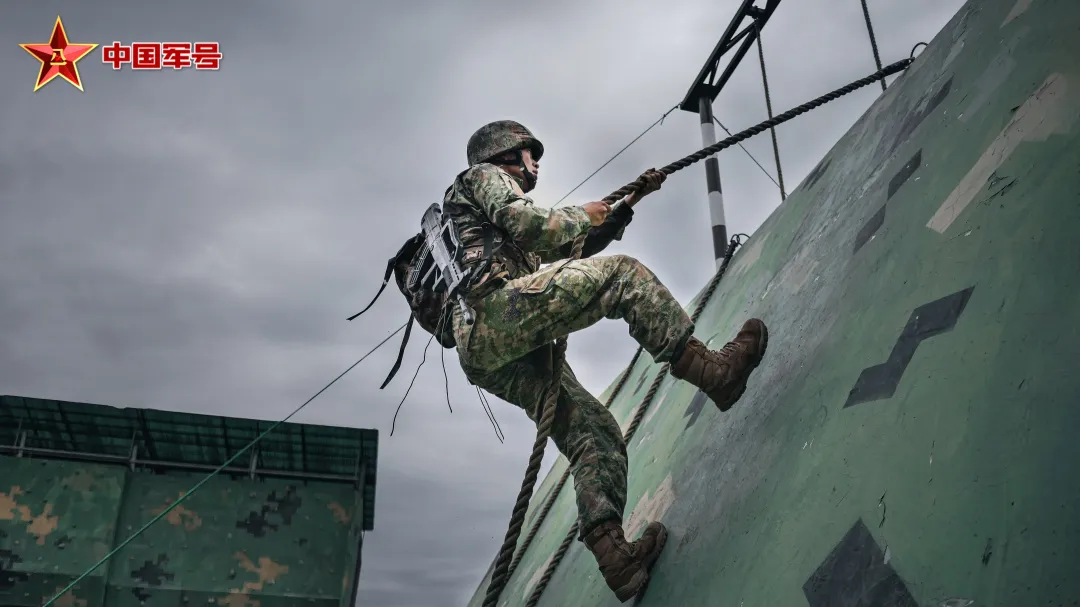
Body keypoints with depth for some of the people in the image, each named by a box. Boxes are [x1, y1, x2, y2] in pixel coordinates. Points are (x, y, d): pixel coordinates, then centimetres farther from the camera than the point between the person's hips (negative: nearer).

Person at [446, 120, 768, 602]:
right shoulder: (483, 176, 15)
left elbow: (579, 246, 39)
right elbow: (528, 225, -7)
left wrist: (630, 200, 34)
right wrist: (582, 215, 11)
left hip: (492, 358, 9)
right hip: (494, 313, -9)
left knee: (595, 435, 1)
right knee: (621, 274, -15)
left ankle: (614, 555, -6)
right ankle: (711, 370, -22)